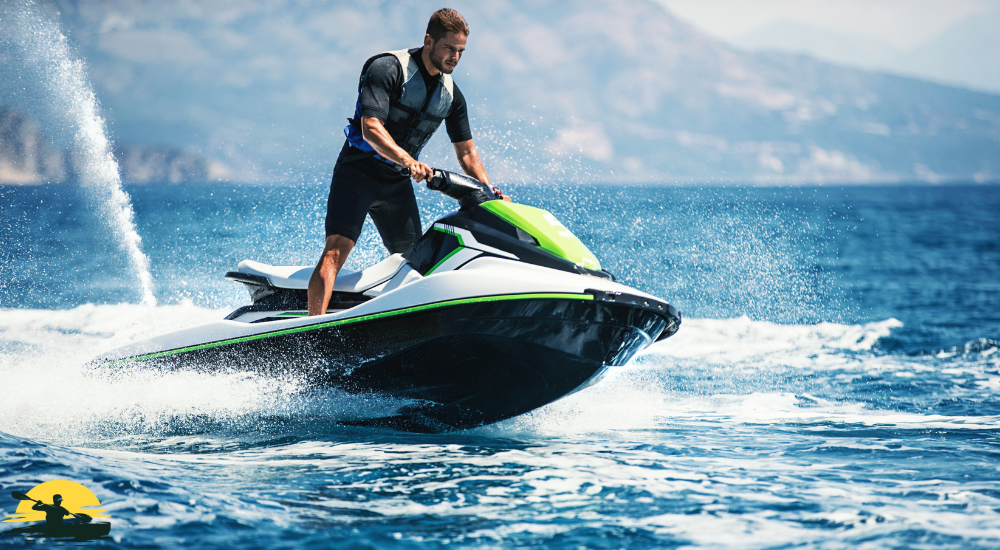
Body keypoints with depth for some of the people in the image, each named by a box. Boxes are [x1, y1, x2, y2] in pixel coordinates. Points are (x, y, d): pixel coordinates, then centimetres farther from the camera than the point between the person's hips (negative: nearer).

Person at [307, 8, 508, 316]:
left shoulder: (451, 94, 6)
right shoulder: (388, 69, -15)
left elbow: (466, 151, 13)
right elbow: (371, 128, -26)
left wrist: (491, 194, 0)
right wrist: (408, 160, -41)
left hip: (398, 182, 7)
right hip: (358, 171, -7)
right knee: (337, 250, -19)